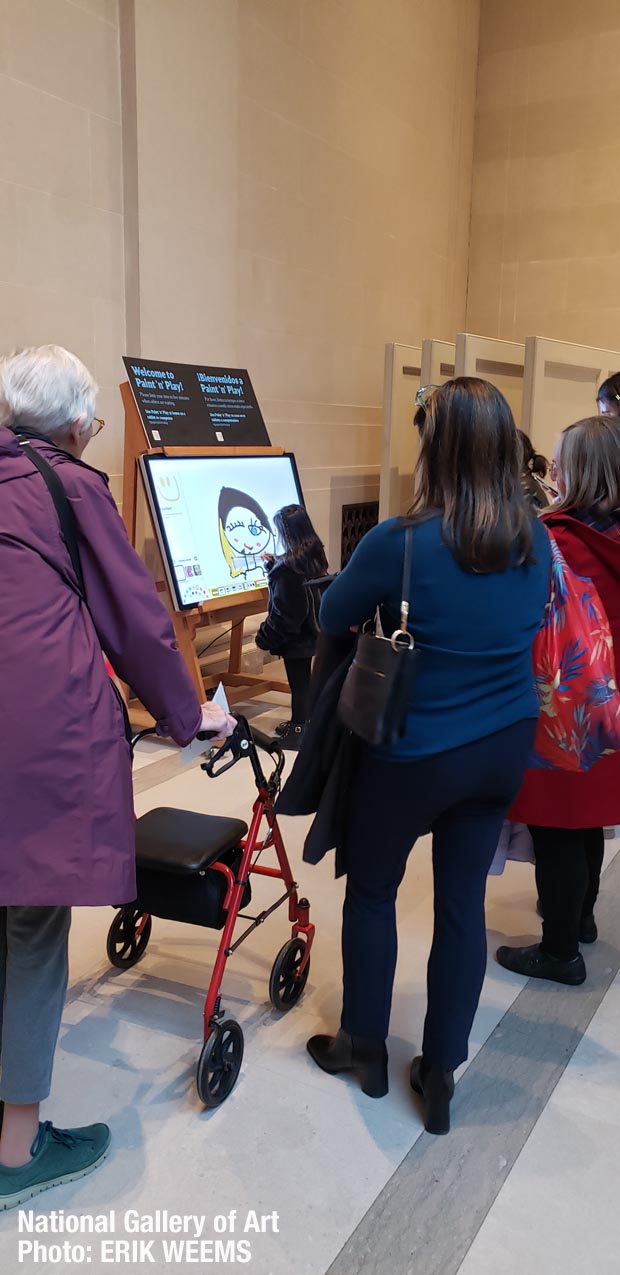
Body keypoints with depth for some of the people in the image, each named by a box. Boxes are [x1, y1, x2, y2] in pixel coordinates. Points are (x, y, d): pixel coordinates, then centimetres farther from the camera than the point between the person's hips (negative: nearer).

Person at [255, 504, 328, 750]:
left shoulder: (290, 566, -25)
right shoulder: (313, 557, 2)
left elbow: (283, 612, -22)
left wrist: (265, 637, -11)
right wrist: (273, 564, 21)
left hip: (294, 637, -9)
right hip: (310, 632, 9)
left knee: (298, 684, 1)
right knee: (303, 681, 19)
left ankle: (297, 733, 12)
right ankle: (300, 724, 33)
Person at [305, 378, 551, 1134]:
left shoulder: (399, 542, -22)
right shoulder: (535, 540, -5)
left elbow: (332, 619, -6)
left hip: (415, 754, -5)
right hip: (505, 746, 5)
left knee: (371, 893, 18)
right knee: (463, 901, 15)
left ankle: (365, 1049, 35)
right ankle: (440, 1074, 29)